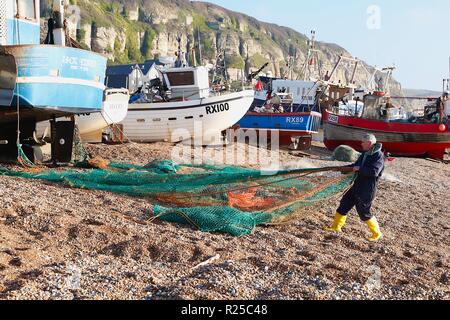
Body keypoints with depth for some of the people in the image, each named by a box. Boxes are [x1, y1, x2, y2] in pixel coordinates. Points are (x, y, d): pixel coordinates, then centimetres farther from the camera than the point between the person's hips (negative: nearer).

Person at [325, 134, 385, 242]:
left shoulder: (378, 155, -17)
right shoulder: (365, 153, 9)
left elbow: (374, 171, -29)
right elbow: (356, 165, 20)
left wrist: (358, 169, -22)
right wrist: (342, 168, 12)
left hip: (367, 189, -9)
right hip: (357, 186, 9)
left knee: (364, 212, -1)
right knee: (344, 204, 12)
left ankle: (377, 234, 17)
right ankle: (336, 227, 25)